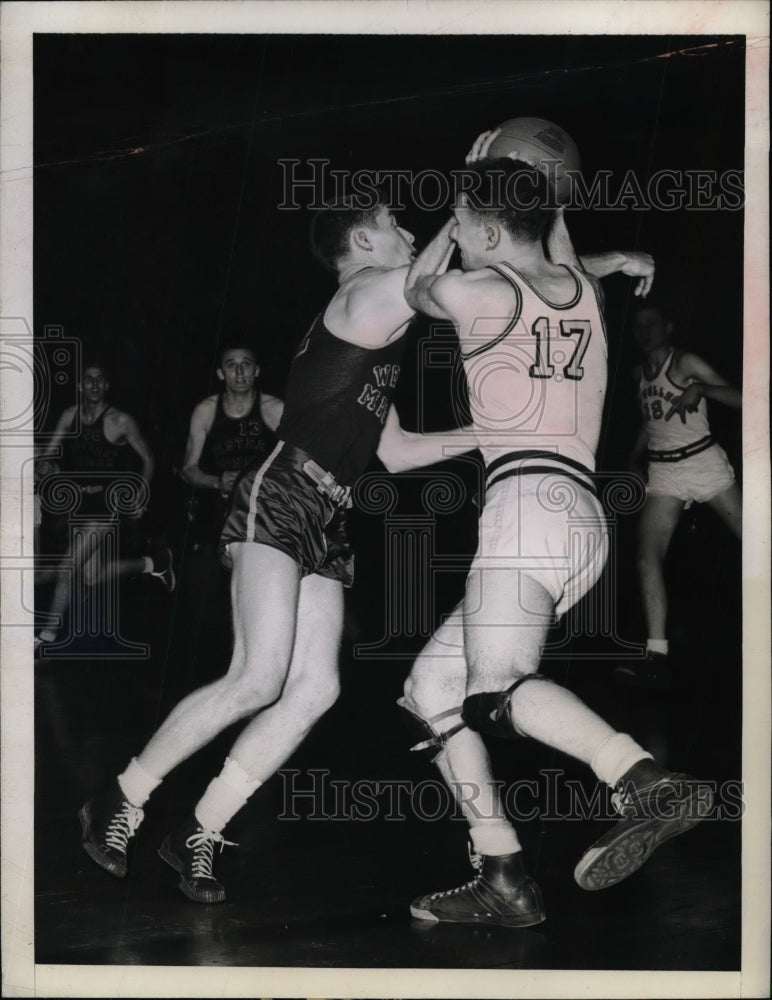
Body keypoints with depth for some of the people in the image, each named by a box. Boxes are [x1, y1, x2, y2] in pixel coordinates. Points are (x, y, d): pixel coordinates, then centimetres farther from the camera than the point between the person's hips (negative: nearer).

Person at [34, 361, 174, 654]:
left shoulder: (119, 421, -10)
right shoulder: (69, 416, 4)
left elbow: (147, 458, -1)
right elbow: (48, 456, 4)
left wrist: (140, 498, -8)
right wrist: (47, 470, -18)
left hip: (106, 504, -6)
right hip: (79, 503, 6)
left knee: (69, 564, -15)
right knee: (93, 577, 12)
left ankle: (47, 636, -4)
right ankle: (153, 563, 36)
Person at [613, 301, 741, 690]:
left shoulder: (686, 363, -5)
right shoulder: (640, 373, 13)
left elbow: (739, 399, -12)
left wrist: (699, 389, -26)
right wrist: (632, 463, 26)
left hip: (704, 462, -4)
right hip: (662, 471, 5)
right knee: (648, 559, -12)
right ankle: (657, 659, -15)